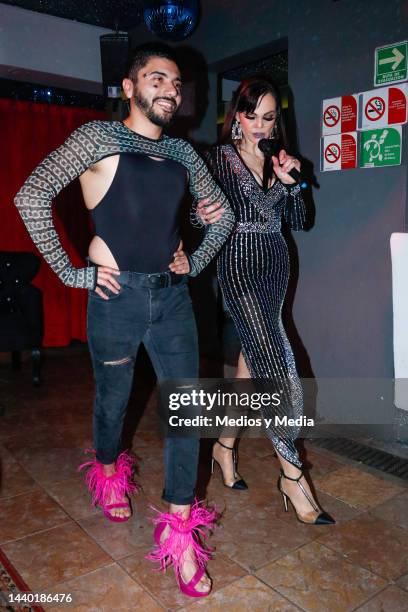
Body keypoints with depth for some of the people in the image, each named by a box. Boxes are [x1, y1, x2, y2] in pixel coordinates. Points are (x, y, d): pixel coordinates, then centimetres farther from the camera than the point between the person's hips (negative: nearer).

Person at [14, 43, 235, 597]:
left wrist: (195, 262, 8)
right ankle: (109, 473, 47)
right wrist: (71, 273, -13)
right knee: (113, 400, 14)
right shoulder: (99, 138, -4)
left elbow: (223, 214, 21)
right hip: (118, 296, -4)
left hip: (173, 297, 4)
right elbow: (31, 196, -12)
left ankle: (179, 532, 14)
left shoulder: (182, 152, 11)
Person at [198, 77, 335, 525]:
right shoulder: (219, 157, -1)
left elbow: (297, 221, 11)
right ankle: (292, 474, -4)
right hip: (239, 265, -6)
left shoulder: (278, 159, 13)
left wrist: (291, 182, -4)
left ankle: (225, 444, 28)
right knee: (275, 366, -14)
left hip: (275, 265, 6)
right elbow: (202, 214, -4)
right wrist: (204, 215, -27)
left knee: (253, 358, 10)